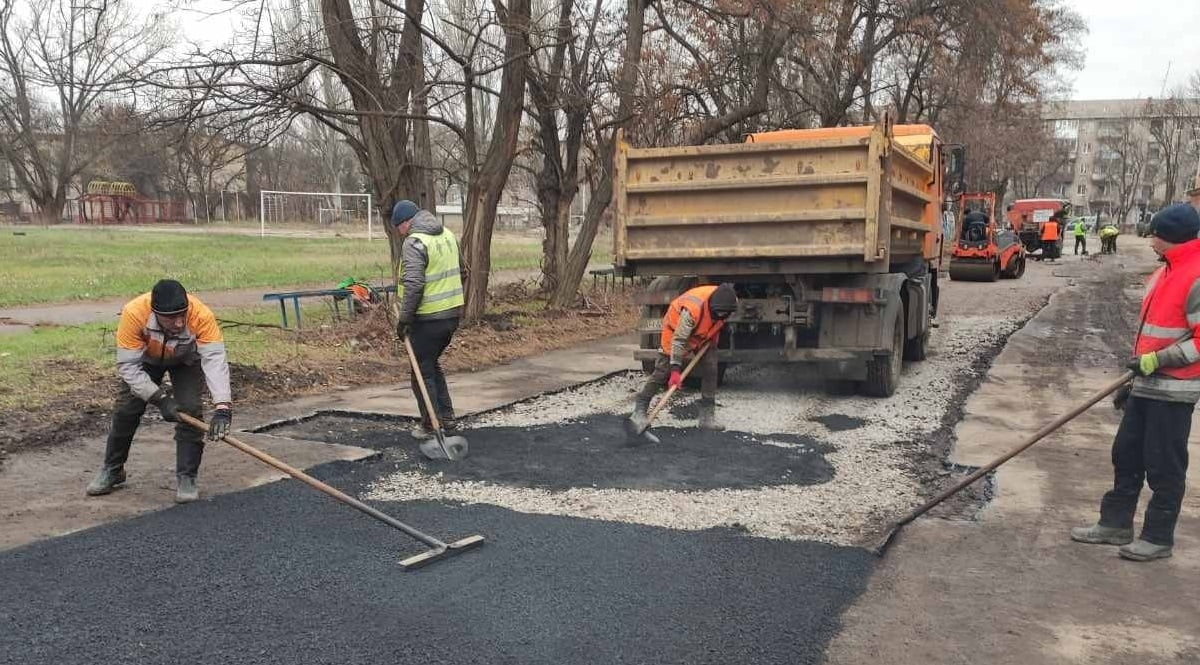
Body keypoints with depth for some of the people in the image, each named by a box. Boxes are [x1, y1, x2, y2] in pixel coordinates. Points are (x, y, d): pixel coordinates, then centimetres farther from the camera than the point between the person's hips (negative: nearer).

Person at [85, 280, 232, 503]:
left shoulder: (202, 316, -42)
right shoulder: (133, 313, -40)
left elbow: (215, 360, -47)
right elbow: (127, 365, -32)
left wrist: (222, 408, -58)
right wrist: (159, 398, -36)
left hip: (186, 360, -1)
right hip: (145, 357, 1)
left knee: (189, 410, -16)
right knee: (125, 410, 1)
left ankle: (187, 478, -2)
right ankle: (112, 471, 25)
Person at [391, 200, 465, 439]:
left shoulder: (414, 242, -15)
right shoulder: (448, 235, 11)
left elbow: (413, 285, -23)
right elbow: (461, 271, 19)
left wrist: (404, 319, -17)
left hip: (429, 318, -8)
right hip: (453, 312, 8)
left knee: (423, 371, 4)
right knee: (433, 364, 22)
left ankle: (430, 426, 9)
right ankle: (446, 417, 25)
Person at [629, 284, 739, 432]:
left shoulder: (728, 303, -22)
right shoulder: (692, 309, -42)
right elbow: (679, 340, -37)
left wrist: (713, 339, 2)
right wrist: (675, 369, -37)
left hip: (704, 336, 6)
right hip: (676, 332, -6)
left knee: (710, 372, -4)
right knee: (662, 373, -8)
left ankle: (707, 418, 4)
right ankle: (639, 412, -2)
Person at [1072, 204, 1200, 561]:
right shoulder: (1164, 274, 14)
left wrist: (1156, 362, -20)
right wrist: (1133, 378, 22)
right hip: (1147, 385, 9)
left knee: (1164, 467, 1)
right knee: (1126, 455, 13)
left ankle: (1158, 538, 13)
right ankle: (1116, 523, 24)